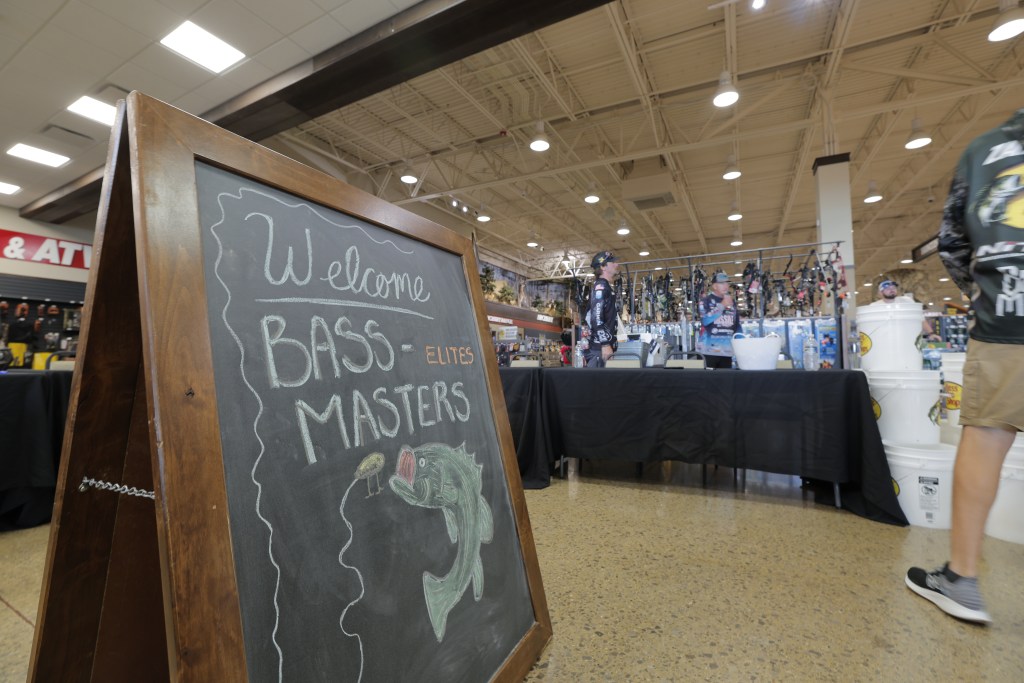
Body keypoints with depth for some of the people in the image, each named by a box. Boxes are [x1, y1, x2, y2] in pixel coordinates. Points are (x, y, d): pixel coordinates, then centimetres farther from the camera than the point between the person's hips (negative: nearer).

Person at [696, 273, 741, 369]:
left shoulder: (732, 303, 15)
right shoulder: (705, 301, -2)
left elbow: (737, 326, 19)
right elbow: (705, 320, -19)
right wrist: (722, 305, -16)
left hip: (727, 351, 6)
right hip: (708, 350, -5)